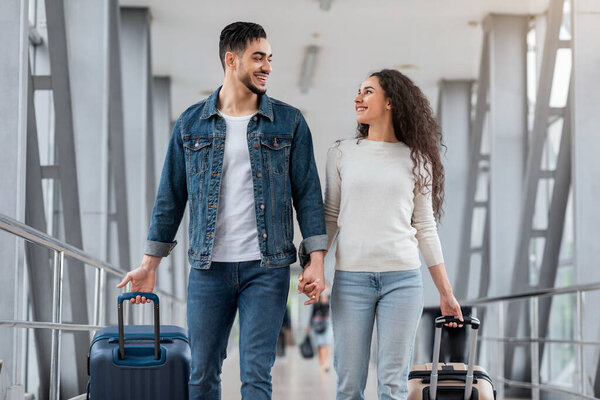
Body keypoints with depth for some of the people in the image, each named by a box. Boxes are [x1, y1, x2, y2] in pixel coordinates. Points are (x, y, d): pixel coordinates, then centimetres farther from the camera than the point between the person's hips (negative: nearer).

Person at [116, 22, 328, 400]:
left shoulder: (289, 122, 3)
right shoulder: (191, 123, 6)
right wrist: (149, 264, 8)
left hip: (267, 268, -1)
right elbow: (171, 196, 10)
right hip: (209, 269, 2)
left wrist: (316, 261, -7)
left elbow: (308, 194, 2)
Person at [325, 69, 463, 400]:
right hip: (351, 279, 0)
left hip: (402, 279, 0)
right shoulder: (342, 154, 8)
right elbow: (330, 218, 9)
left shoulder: (416, 160, 8)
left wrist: (446, 293, 9)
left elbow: (425, 229, 11)